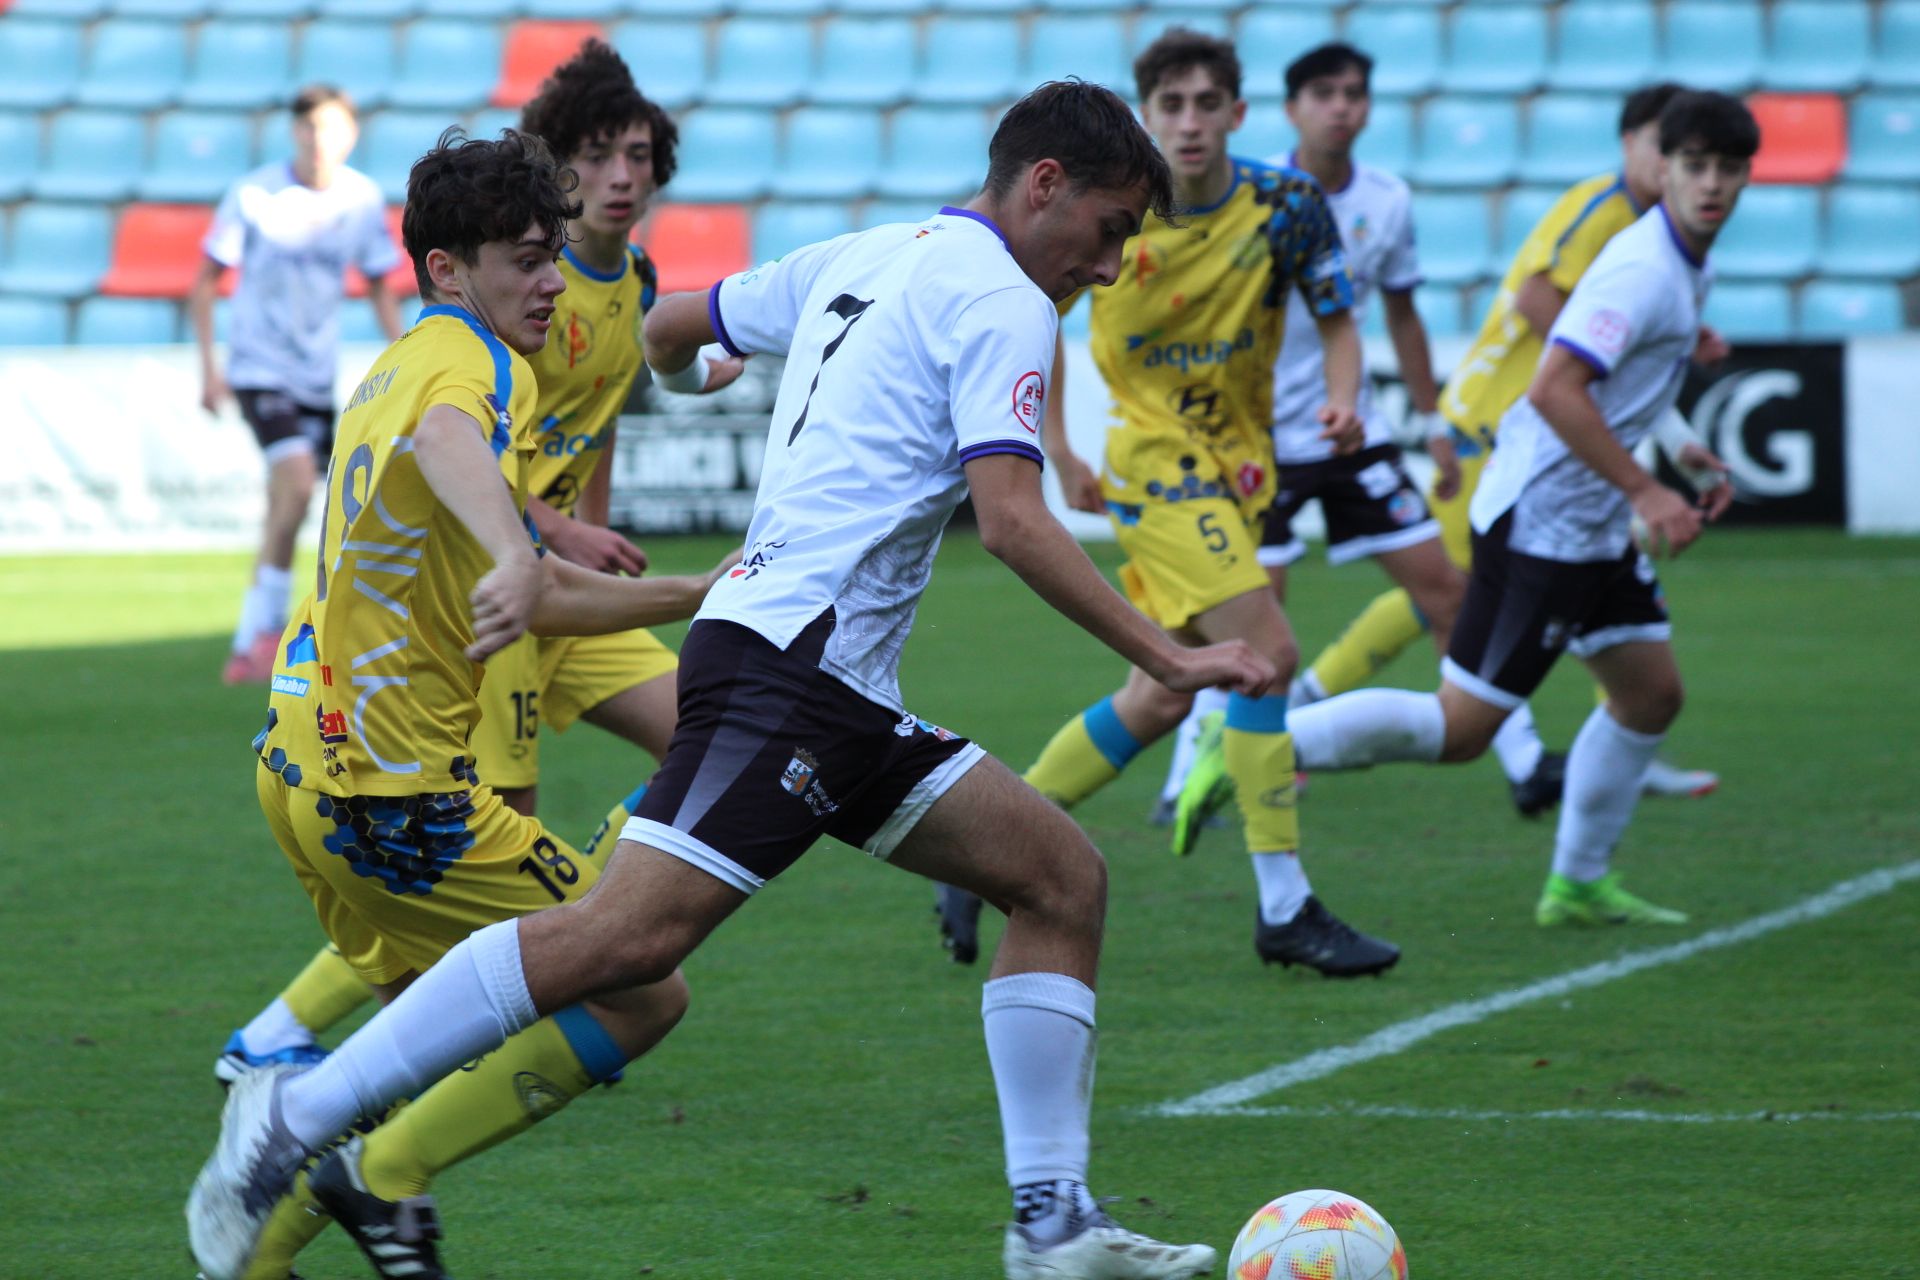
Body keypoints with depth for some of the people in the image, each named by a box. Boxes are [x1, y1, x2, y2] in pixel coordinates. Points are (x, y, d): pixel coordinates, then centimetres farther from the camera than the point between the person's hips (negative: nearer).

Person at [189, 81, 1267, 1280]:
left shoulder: (859, 260, 21)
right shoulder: (999, 303, -5)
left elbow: (670, 323, 32)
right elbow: (1011, 520, -16)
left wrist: (688, 369, 56)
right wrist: (1169, 659, -14)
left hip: (844, 699, 11)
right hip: (791, 659, -11)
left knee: (1066, 879, 8)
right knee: (634, 933, -21)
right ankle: (296, 1114, -19)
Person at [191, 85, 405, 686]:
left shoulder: (364, 200, 0)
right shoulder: (255, 195, -10)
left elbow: (380, 287, 13)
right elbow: (206, 280, -3)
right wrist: (209, 366, -10)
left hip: (318, 376, 4)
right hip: (260, 366, -4)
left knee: (282, 512, 5)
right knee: (297, 483, -22)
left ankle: (248, 647, 17)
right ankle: (267, 631, -13)